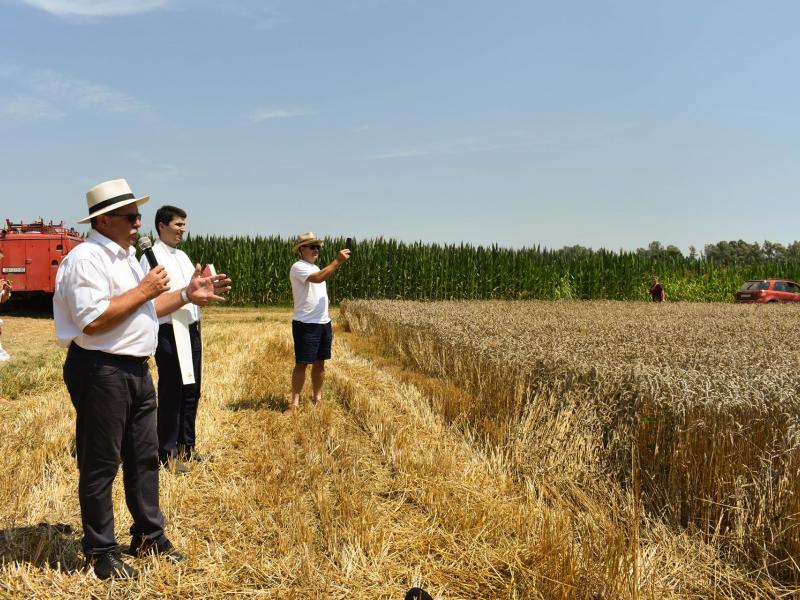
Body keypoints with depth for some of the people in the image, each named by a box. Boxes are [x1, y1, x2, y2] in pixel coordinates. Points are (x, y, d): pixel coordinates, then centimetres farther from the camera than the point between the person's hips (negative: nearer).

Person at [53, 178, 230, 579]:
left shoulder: (125, 256, 16)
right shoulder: (86, 258, -16)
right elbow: (93, 321, -26)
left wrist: (186, 295, 12)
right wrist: (144, 290, -18)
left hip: (136, 369, 10)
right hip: (100, 371, -9)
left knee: (144, 456, 17)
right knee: (101, 464, 3)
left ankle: (149, 536, 31)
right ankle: (99, 551, 17)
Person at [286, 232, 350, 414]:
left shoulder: (315, 268, 18)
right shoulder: (298, 267, -11)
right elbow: (318, 278, -29)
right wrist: (338, 261, -29)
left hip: (324, 323, 8)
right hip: (305, 324, -8)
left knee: (320, 363, 12)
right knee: (302, 363, -6)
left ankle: (317, 397, 21)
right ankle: (295, 402, -1)